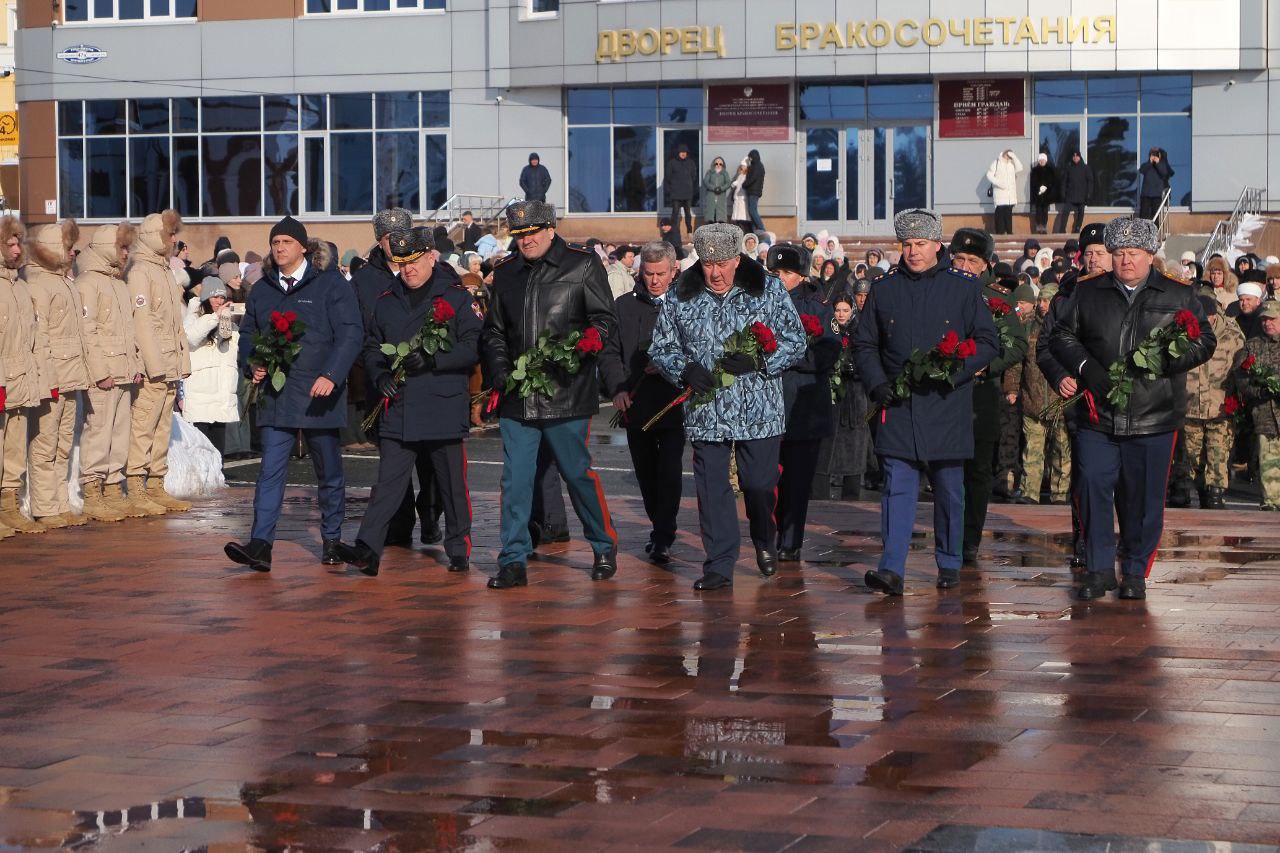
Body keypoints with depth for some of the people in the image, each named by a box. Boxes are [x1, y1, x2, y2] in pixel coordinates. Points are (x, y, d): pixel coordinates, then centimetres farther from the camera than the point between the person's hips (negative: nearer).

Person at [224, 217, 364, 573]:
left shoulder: (331, 284, -3)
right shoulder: (262, 289, 11)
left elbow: (351, 333, -9)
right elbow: (248, 333, 22)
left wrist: (331, 375, -21)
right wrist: (252, 364, 1)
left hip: (319, 396, -3)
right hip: (276, 394, 3)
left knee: (329, 472, 9)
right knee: (271, 471, -6)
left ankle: (332, 541, 23)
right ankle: (260, 544, -13)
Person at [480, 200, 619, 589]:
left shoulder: (583, 265, 0)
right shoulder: (505, 273, 13)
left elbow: (605, 323, -1)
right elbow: (493, 331, 18)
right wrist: (500, 372, 2)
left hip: (566, 395, -4)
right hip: (517, 397, 4)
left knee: (577, 473, 4)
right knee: (515, 479, 1)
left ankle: (605, 547, 23)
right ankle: (514, 561, 6)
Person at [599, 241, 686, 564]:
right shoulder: (623, 306, 9)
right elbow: (610, 352, 6)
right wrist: (617, 388, -8)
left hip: (674, 404, -3)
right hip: (636, 404, 3)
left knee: (669, 471, -9)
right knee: (646, 473, 11)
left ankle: (663, 538, -5)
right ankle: (659, 529, 27)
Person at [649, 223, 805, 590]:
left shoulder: (769, 291, 1)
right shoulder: (681, 298, 4)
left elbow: (795, 341, 2)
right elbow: (661, 349, 10)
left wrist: (757, 360, -15)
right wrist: (685, 370, -11)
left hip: (759, 411, -1)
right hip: (705, 413, 1)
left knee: (760, 484, 5)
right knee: (711, 488, 0)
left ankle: (764, 543, 34)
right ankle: (719, 565, 8)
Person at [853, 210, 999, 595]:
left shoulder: (963, 288, 2)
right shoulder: (884, 290, 9)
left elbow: (988, 342, 2)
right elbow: (864, 343, 14)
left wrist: (952, 372, -13)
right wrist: (877, 383, -3)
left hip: (947, 406, -1)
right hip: (897, 406, 1)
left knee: (949, 489, 9)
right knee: (897, 487, -7)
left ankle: (949, 565, 22)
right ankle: (892, 570, -13)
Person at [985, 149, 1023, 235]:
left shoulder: (1012, 163, 13)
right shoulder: (996, 162, 0)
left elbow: (1019, 168, -3)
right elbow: (989, 175, -4)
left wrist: (1013, 157, -6)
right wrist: (998, 183, -16)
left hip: (1010, 194, 4)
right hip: (1000, 193, -4)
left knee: (1008, 213, 6)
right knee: (1000, 213, -5)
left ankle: (1009, 231, 10)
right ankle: (1000, 232, -3)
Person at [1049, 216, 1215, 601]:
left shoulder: (1179, 296, 7)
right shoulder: (1087, 293, 11)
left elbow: (1204, 341, 6)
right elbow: (1061, 336, 12)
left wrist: (1163, 362, -11)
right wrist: (1086, 367, -7)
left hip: (1153, 419, -1)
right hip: (1098, 415, 1)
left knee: (1144, 498, 3)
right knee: (1093, 491, -3)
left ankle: (1135, 573, 16)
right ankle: (1099, 569, 9)